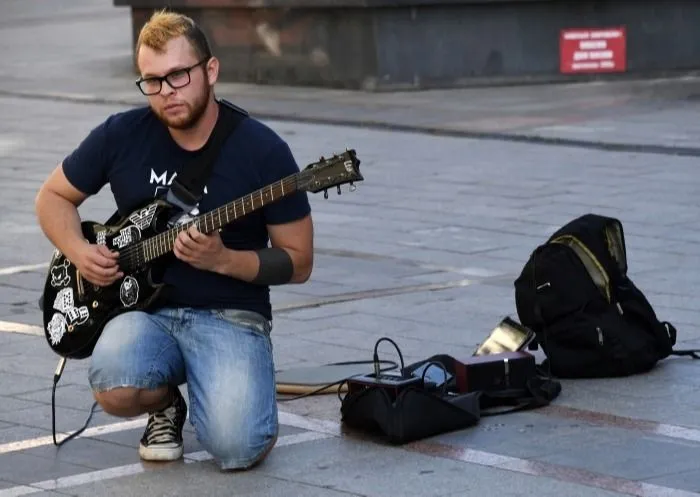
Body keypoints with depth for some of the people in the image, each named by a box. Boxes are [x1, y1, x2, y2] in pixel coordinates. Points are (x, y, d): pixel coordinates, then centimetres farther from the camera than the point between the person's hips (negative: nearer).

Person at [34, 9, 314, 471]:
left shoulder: (262, 150, -8)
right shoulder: (121, 135, 0)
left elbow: (298, 262, -2)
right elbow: (53, 197, 16)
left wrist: (222, 260, -18)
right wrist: (80, 252, -5)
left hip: (229, 315, -2)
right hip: (144, 310, 2)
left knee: (237, 447, -28)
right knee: (117, 389, -34)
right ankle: (165, 402, 5)